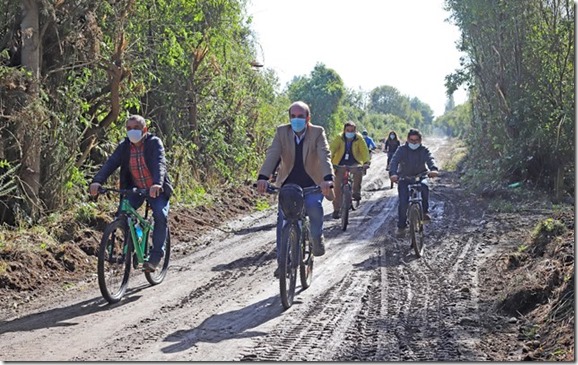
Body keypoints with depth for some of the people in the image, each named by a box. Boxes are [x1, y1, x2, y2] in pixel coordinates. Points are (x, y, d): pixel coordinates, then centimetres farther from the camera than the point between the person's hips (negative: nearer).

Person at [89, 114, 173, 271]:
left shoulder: (154, 142, -15)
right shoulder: (124, 146, -6)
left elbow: (160, 163, -30)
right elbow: (111, 163, -18)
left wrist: (157, 184, -50)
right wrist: (97, 181, -37)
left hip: (156, 189, -3)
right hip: (135, 188, 3)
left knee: (160, 216, -24)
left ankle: (156, 254, -10)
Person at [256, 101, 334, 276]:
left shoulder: (318, 132, -11)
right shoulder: (282, 132, -6)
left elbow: (324, 156, -24)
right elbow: (272, 155, -19)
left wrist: (328, 179, -42)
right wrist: (263, 177, -35)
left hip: (312, 183, -2)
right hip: (288, 183, 2)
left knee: (314, 205, -31)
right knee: (283, 218, -9)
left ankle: (317, 237, -3)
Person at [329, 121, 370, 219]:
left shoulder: (359, 139, -5)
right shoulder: (339, 138, -7)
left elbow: (364, 150, -16)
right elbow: (332, 149, -19)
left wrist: (366, 162, -34)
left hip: (354, 163, 0)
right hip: (340, 164, 0)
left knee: (359, 171, -34)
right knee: (338, 186, -9)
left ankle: (356, 192, -13)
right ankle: (336, 209, 1)